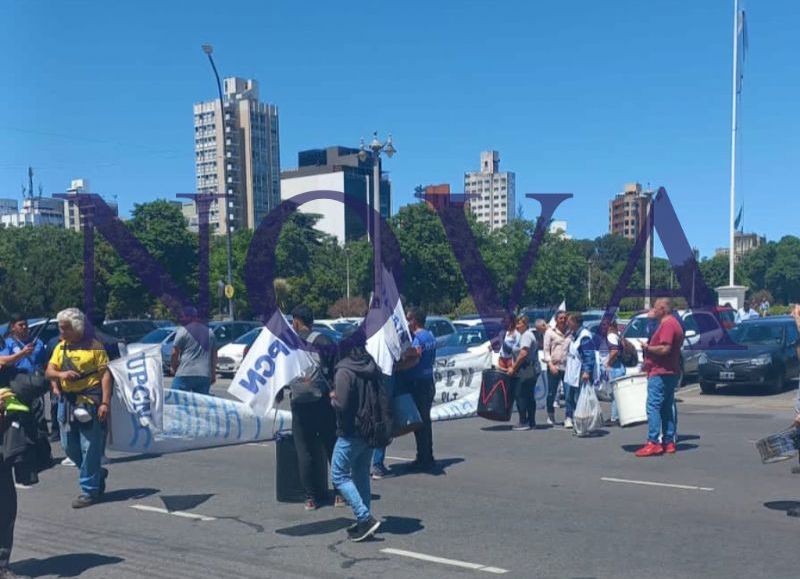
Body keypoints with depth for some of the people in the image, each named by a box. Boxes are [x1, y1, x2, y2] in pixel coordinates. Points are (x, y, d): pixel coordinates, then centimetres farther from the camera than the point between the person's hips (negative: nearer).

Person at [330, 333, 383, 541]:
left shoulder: (344, 371, -19)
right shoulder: (373, 368, 4)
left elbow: (341, 405, -21)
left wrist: (333, 397, -2)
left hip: (350, 433, -8)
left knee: (339, 475, 2)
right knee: (361, 475, 16)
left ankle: (365, 518, -7)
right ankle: (364, 522, 20)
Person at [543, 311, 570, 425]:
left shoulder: (570, 333, 10)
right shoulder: (550, 332, 5)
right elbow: (546, 350, 2)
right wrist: (550, 364, -9)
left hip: (567, 367, 2)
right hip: (554, 366, -2)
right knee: (551, 393, 1)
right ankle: (550, 416, 13)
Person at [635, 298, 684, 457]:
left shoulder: (667, 324, -15)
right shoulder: (673, 323, 19)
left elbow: (665, 349, -24)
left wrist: (647, 348, -12)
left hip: (661, 373, -11)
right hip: (670, 373, 11)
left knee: (653, 406, -12)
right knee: (667, 408, 12)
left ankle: (653, 443, -15)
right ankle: (669, 442, 16)